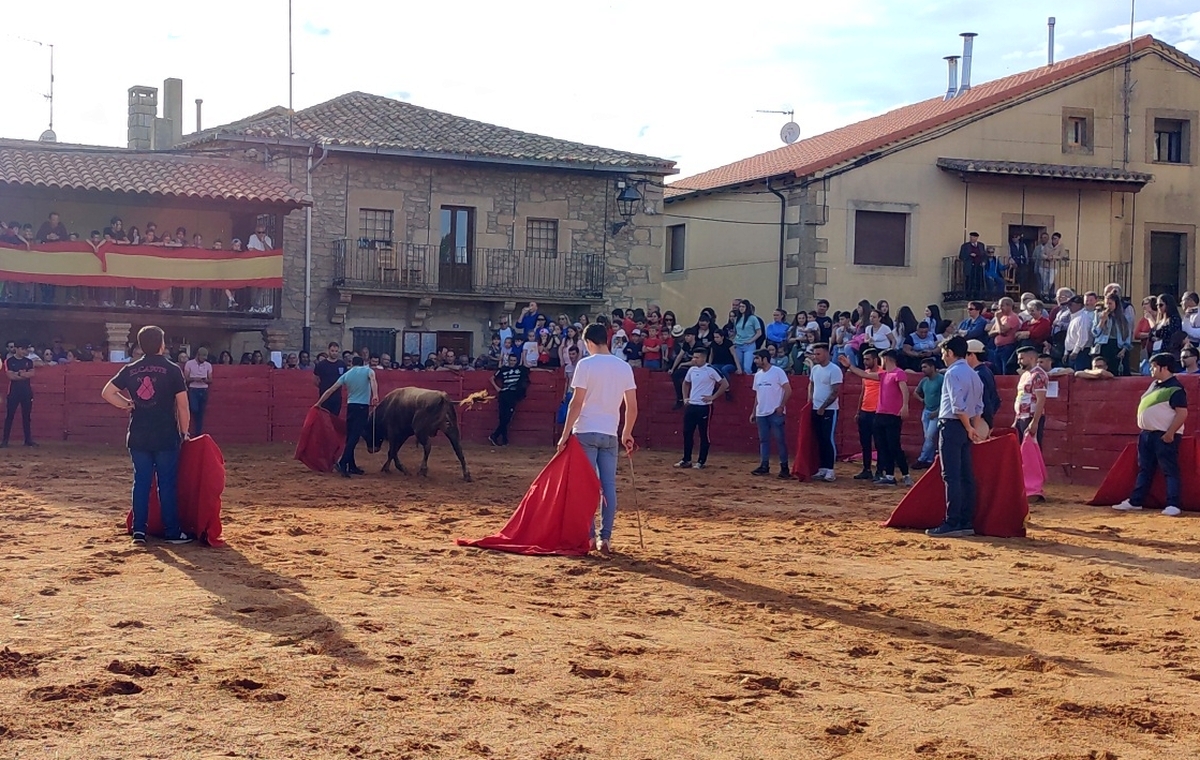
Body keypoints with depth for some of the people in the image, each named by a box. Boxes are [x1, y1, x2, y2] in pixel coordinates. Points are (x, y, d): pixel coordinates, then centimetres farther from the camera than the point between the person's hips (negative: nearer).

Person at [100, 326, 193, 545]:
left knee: (141, 482, 9)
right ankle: (172, 532, 6)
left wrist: (127, 404, 14)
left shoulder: (130, 370, 5)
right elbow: (182, 405, -5)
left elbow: (107, 393, 5)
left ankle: (139, 531, 7)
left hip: (138, 437, 3)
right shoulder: (172, 370, -6)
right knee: (167, 484, 2)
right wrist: (184, 431, 5)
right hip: (166, 437, -3)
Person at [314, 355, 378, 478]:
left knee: (350, 437, 12)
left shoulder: (346, 375, 13)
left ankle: (352, 467, 14)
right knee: (354, 437, -10)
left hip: (350, 406, 4)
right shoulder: (367, 370, 4)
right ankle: (342, 463, -22)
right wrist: (375, 395, -32)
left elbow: (330, 390, 12)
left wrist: (318, 403, 19)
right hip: (363, 407, -4)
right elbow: (373, 380, -19)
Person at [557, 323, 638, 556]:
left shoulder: (586, 364, -8)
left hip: (586, 432, -4)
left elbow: (577, 403, -11)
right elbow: (632, 406, 6)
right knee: (609, 486, 6)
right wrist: (627, 434, 19)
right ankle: (605, 538, 4)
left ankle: (589, 536, 2)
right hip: (610, 434, 4)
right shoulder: (624, 367, 6)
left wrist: (565, 434, -7)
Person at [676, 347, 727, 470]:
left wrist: (713, 396, -12)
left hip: (704, 407, -7)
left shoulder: (711, 370, -11)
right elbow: (686, 383, 27)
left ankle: (702, 461, 8)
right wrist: (685, 398, 15)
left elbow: (725, 384, -11)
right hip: (690, 406, 7)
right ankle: (686, 460, 16)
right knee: (687, 433, 7)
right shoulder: (692, 369, 8)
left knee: (704, 434, 1)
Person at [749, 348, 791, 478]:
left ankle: (784, 467, -1)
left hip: (776, 413, -7)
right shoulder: (758, 375, 13)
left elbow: (788, 390, -11)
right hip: (761, 413, 7)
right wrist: (753, 412, 16)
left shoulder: (778, 372, -9)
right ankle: (764, 466, 14)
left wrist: (781, 406, -16)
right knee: (763, 440, 9)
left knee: (780, 439, -4)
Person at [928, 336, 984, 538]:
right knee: (966, 476, 8)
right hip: (965, 428, 9)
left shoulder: (953, 373, -12)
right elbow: (978, 407, 15)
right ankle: (967, 523, 10)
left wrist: (968, 428, -12)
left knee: (951, 476, -9)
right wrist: (972, 427, 14)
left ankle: (952, 523, -11)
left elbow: (958, 406, -20)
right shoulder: (974, 374, 16)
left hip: (952, 425, -9)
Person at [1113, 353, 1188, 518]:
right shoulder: (1154, 385, 15)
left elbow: (1182, 413, -19)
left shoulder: (1175, 388, -14)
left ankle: (1173, 505, -9)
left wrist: (1170, 433, -24)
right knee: (1144, 470, 14)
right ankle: (1135, 502, 19)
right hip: (1146, 434, 10)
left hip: (1165, 436, -10)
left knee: (1170, 471, -7)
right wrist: (1143, 430, 19)